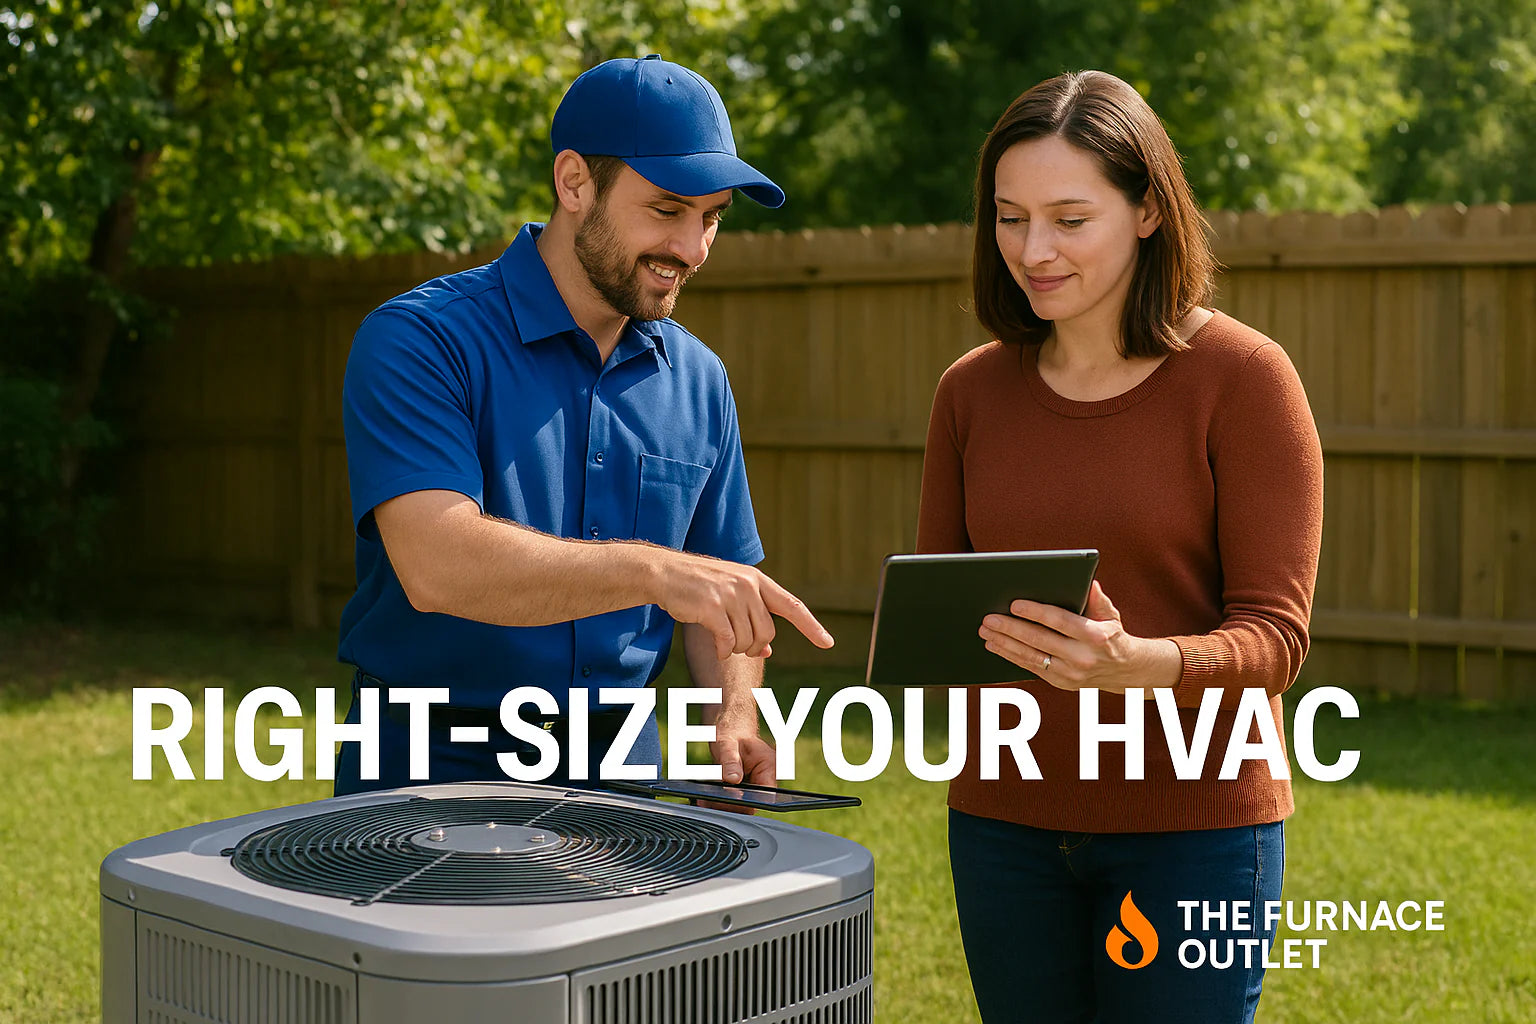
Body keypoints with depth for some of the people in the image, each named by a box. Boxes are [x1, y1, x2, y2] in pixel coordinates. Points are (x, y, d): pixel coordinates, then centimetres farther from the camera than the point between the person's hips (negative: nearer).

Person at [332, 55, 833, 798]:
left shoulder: (698, 380, 6)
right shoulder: (417, 342, -12)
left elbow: (723, 594, 13)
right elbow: (438, 566, -26)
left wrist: (733, 719, -6)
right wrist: (655, 570, -35)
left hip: (616, 766, 4)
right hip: (433, 769, -4)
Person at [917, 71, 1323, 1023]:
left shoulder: (1244, 378, -9)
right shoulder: (974, 390, 4)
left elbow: (1275, 639, -12)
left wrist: (1137, 664, -31)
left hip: (1192, 824, -4)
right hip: (1003, 817, 4)